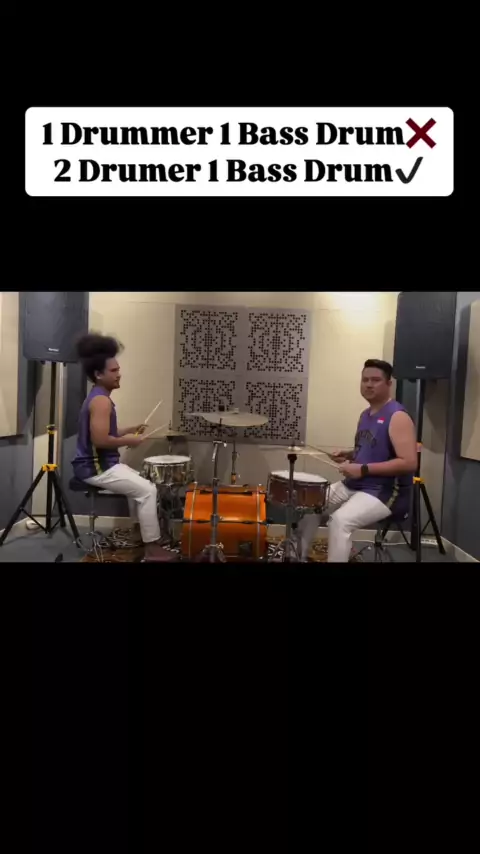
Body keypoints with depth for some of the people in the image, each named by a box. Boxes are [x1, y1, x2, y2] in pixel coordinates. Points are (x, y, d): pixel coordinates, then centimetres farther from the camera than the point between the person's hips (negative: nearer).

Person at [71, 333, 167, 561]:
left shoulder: (98, 397, 13)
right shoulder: (101, 400, -20)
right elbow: (100, 440, -28)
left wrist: (128, 431, 11)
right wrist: (128, 441, -14)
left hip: (101, 463, 11)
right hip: (95, 467, -11)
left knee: (138, 483, 25)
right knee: (147, 489, -13)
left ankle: (139, 532, 31)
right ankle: (151, 546, -6)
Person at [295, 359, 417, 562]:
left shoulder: (397, 417, -16)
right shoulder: (366, 414, 12)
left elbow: (409, 463, -25)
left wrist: (363, 469, -25)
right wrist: (348, 454, 5)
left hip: (386, 492, -9)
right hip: (353, 485, 9)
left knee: (340, 520, -30)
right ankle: (299, 557, 18)